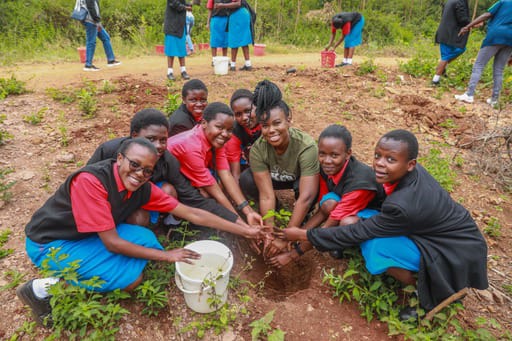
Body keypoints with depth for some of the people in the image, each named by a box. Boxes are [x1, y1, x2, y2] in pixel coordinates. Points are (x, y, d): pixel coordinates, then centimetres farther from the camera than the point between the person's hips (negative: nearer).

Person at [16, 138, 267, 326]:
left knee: (148, 240, -10)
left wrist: (244, 229, -12)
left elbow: (191, 213, -11)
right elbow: (112, 243, -29)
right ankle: (42, 288, -2)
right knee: (131, 277, -17)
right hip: (50, 242, -7)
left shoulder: (143, 187, -13)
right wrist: (167, 256, -20)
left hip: (89, 234, 7)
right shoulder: (91, 181, -33)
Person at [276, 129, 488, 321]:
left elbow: (357, 232, -25)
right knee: (366, 222, -6)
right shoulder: (412, 172, -12)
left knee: (376, 247, -25)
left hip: (459, 256, -8)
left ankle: (426, 291, 0)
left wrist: (302, 235, -17)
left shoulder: (403, 205, -35)